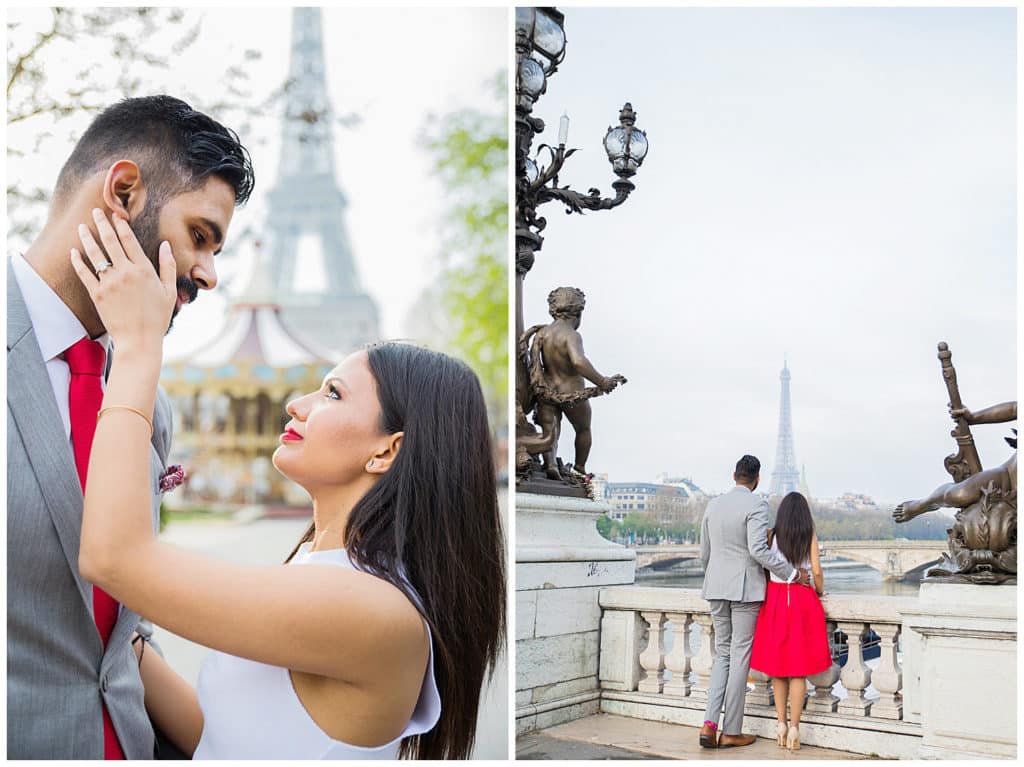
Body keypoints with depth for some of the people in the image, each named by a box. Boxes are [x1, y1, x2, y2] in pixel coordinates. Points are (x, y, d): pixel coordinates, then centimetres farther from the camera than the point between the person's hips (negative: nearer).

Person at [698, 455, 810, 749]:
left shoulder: (713, 504, 9)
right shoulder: (756, 504, -10)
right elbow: (758, 549, -20)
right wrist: (792, 573, -12)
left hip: (716, 589, 6)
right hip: (746, 589, -5)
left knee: (722, 654, 13)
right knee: (740, 657, 2)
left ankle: (709, 724, 0)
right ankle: (731, 732, 6)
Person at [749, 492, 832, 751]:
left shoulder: (772, 535, 3)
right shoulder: (810, 536, 1)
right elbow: (816, 571, -4)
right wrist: (820, 592, 15)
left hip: (775, 600, 1)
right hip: (802, 601, -1)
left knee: (778, 664, 11)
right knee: (799, 668, 2)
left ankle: (781, 724, 13)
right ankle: (794, 728, 0)